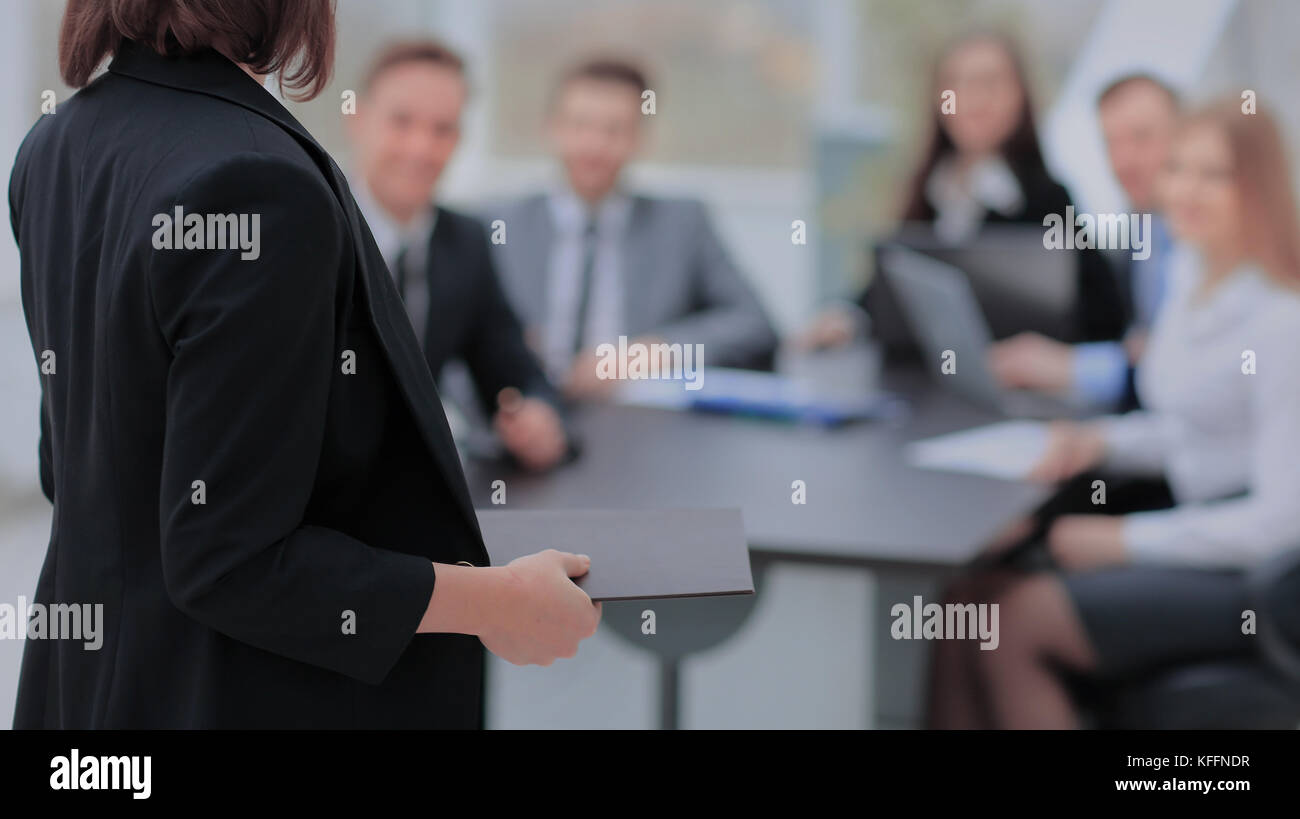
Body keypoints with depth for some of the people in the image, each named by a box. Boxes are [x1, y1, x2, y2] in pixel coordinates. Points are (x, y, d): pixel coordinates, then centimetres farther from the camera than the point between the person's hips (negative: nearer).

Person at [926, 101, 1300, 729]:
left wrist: (1126, 539, -17)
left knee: (1016, 623, -21)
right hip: (1200, 535, 8)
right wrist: (1104, 440, 1)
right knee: (965, 603, -7)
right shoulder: (1192, 270, 8)